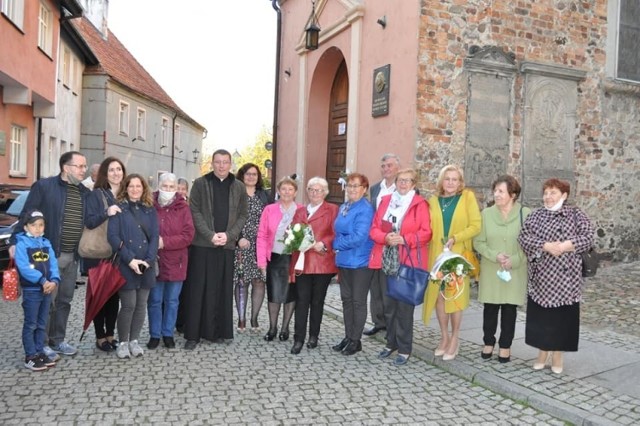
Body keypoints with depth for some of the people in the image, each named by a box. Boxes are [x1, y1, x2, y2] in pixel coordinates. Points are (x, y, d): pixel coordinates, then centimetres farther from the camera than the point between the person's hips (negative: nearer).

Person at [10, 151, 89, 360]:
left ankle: (58, 340, 26)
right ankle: (42, 344, 14)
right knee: (47, 300, 2)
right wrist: (15, 242, -12)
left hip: (72, 256, 6)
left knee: (64, 301, 13)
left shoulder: (85, 192, 10)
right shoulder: (44, 186, -6)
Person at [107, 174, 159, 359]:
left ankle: (134, 340, 20)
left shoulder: (150, 210, 12)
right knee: (128, 305, -4)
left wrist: (148, 260, -10)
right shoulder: (119, 208, 1)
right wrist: (130, 259, -16)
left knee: (141, 304, 7)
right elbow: (112, 236, -8)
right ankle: (122, 342, 12)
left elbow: (155, 237, 5)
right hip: (125, 266, -4)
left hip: (146, 266, 4)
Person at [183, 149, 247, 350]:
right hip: (202, 244, -2)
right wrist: (210, 235, -14)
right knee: (197, 289, 0)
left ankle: (217, 331, 16)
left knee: (222, 289, 6)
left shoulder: (239, 187, 9)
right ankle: (192, 334, 7)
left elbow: (242, 215, 7)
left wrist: (228, 235, -8)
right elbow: (195, 212, -3)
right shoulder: (200, 183, 3)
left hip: (227, 245, 2)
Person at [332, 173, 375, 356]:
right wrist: (338, 250, 4)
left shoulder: (366, 209, -15)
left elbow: (359, 237, -23)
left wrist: (336, 244, -13)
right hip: (344, 260, 8)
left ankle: (355, 340, 15)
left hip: (360, 261, -8)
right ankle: (348, 337, 25)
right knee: (346, 299, 14)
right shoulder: (343, 207, 10)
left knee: (358, 301, 3)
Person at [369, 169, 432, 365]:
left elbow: (426, 233, -7)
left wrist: (404, 239, -18)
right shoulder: (385, 201, 12)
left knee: (405, 306, -2)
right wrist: (385, 237, -12)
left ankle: (404, 348, 9)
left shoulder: (420, 204, -1)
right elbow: (374, 228, 9)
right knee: (388, 304, 11)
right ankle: (391, 342, 25)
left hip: (408, 262, -4)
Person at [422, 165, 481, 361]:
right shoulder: (433, 200, 8)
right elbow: (428, 228, 7)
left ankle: (455, 339, 16)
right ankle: (444, 337, 19)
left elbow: (476, 226, -7)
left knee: (455, 295, 2)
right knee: (438, 295, 5)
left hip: (458, 255, -3)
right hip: (437, 254, 3)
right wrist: (437, 242, -6)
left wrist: (455, 238, -16)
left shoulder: (468, 197, -1)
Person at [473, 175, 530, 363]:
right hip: (491, 270, 2)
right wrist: (495, 256, -13)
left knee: (510, 308, 7)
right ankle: (489, 342, 24)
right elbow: (478, 242, 1)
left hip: (515, 271, -2)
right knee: (490, 307, 9)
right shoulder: (486, 213, 1)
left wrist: (514, 260, -15)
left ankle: (505, 346, 21)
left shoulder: (525, 214, -6)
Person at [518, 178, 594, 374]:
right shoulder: (535, 216, 8)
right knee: (540, 315, 7)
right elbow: (524, 236, -6)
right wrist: (546, 246, -20)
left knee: (562, 316, 4)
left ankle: (557, 355, 19)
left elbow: (588, 237, -10)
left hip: (565, 277, -2)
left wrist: (565, 246, -22)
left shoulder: (576, 214, 2)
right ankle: (542, 352, 23)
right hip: (541, 276, 2)